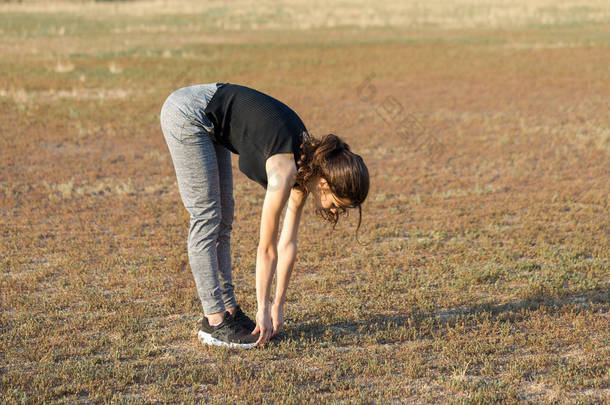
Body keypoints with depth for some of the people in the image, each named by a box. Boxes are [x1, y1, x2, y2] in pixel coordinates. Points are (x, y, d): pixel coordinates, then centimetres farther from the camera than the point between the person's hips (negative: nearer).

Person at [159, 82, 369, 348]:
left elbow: (288, 242, 3)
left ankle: (227, 310, 14)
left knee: (223, 217, 8)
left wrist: (278, 306, 5)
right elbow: (267, 247, -17)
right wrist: (264, 309, -8)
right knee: (207, 217, -8)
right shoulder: (285, 171, -24)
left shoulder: (306, 165, -2)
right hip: (187, 114, -9)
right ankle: (214, 322, -5)